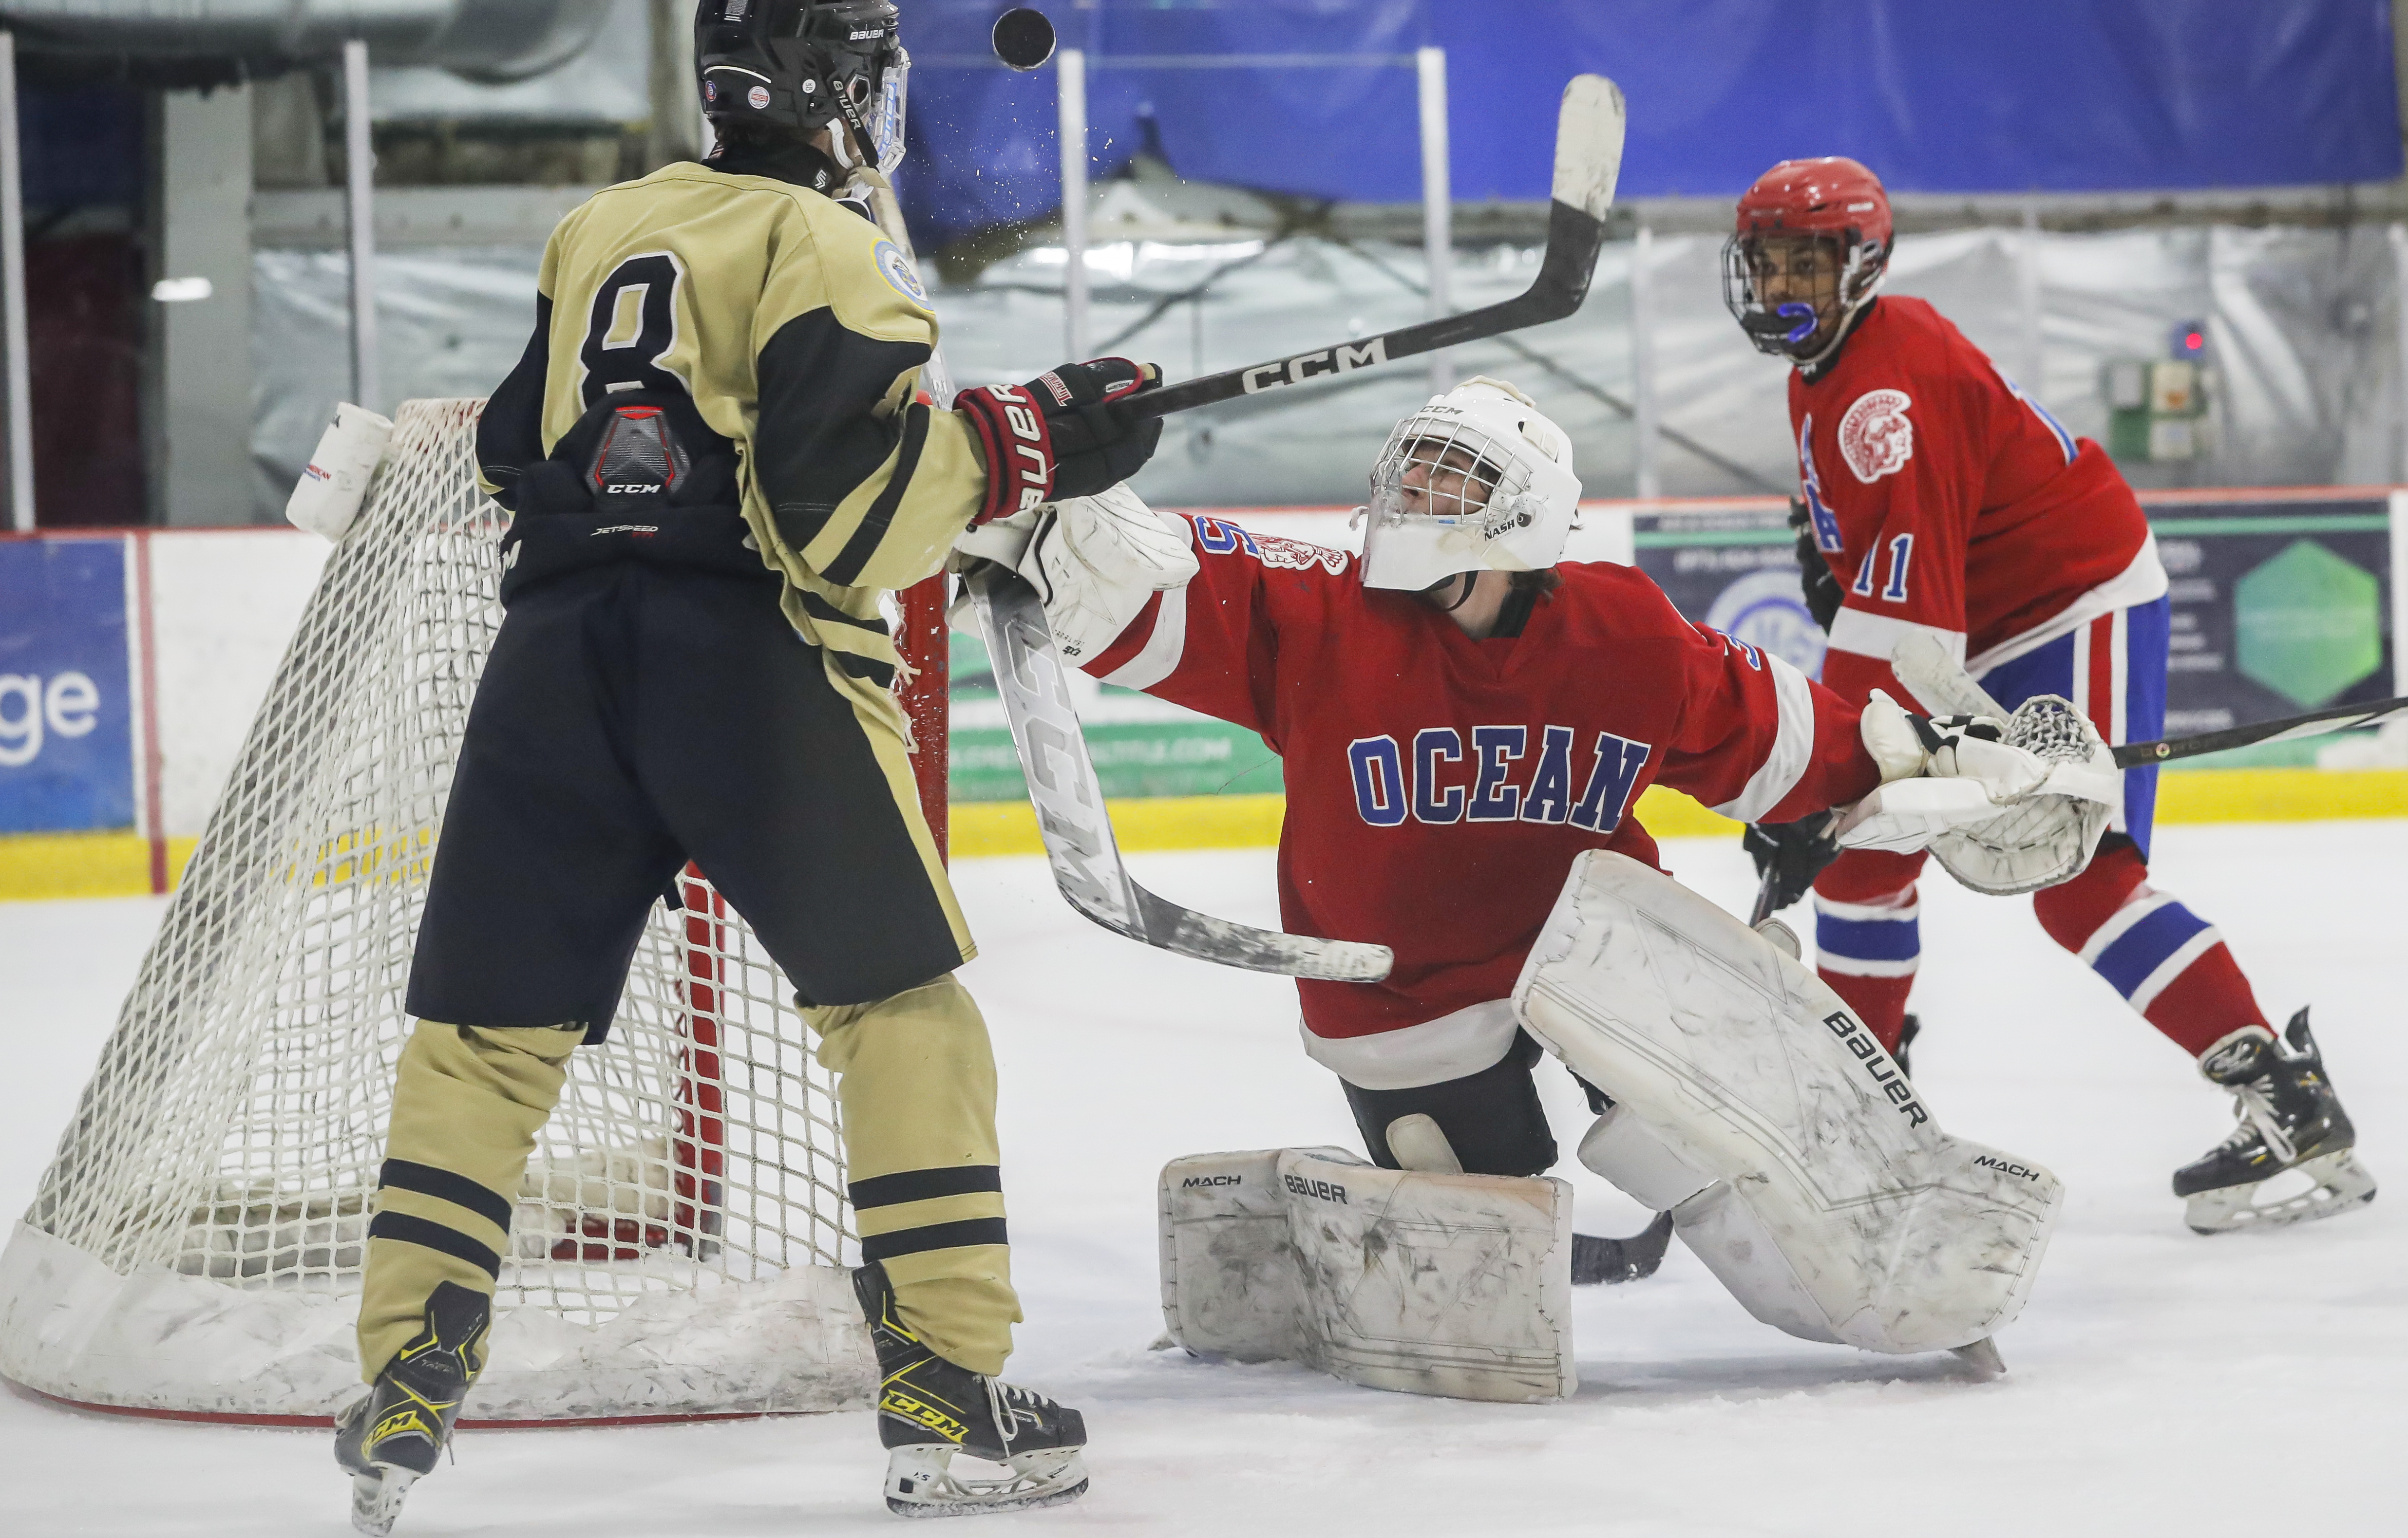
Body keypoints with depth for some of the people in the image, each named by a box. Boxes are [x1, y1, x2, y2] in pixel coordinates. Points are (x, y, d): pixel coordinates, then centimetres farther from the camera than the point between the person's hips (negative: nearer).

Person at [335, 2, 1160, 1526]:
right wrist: (1022, 443, -7)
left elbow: (512, 453, 26)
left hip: (554, 657, 5)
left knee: (488, 1025, 10)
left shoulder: (595, 233, 19)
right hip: (753, 659, -5)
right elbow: (850, 507, -13)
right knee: (902, 1004, 5)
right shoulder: (828, 251, -1)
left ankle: (403, 1393, 3)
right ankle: (952, 1399, 1)